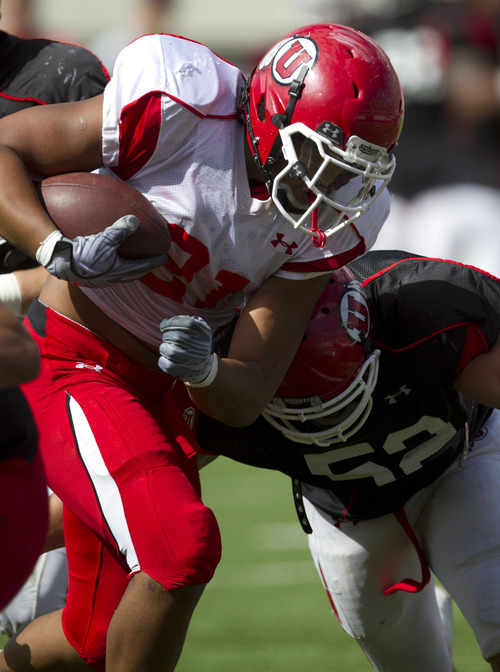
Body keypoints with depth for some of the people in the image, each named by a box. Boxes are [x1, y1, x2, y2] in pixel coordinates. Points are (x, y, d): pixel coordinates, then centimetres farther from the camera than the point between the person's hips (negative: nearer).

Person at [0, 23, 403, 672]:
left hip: (155, 396, 7)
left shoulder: (325, 229, -5)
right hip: (70, 366, -7)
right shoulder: (182, 112, -21)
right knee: (183, 544, -28)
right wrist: (62, 251, -32)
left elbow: (247, 396, -8)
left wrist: (203, 369, -31)